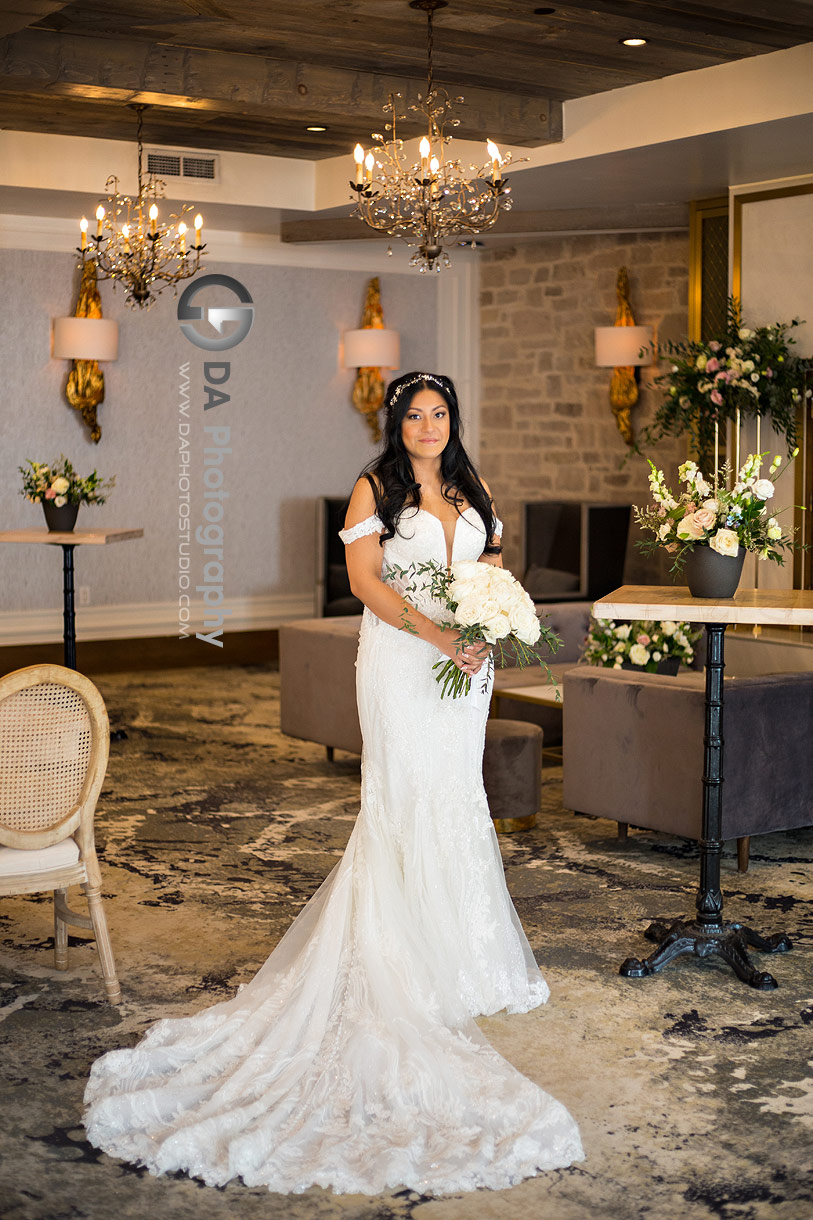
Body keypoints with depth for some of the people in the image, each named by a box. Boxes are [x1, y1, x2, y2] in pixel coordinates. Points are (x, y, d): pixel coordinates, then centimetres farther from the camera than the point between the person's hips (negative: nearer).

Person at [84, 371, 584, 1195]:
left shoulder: (471, 492, 14)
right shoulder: (375, 490, -3)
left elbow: (494, 566, 16)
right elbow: (365, 577, -11)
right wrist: (434, 632, -21)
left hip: (464, 658, 6)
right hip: (399, 657, -5)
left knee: (455, 796, 9)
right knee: (405, 796, -5)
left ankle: (456, 937, 20)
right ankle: (410, 958, 3)